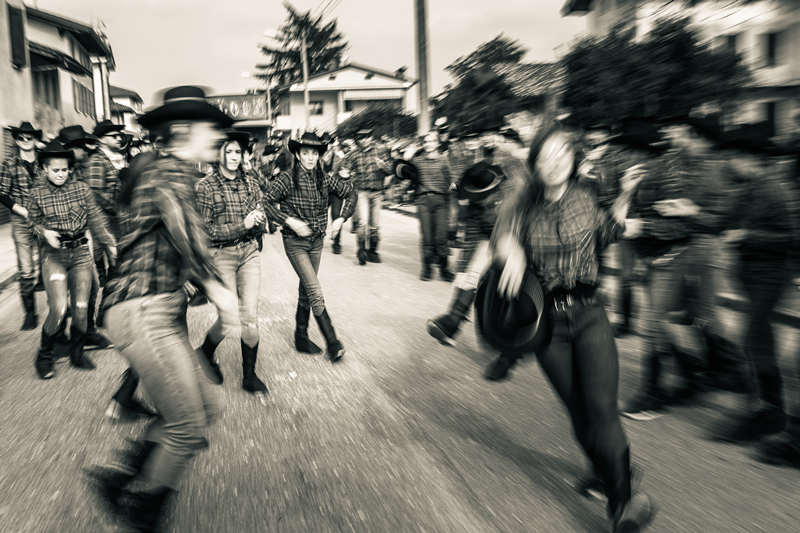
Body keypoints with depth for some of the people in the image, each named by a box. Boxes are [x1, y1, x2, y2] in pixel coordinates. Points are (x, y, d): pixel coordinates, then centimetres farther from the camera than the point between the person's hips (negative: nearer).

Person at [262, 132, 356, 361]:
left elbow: (351, 193, 9)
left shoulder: (325, 179, -2)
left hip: (316, 241, 5)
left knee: (306, 291, 15)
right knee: (315, 292, -11)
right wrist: (290, 221, -21)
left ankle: (301, 337, 28)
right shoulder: (287, 178, -14)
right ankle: (333, 343, -5)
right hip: (295, 241, -5)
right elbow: (266, 203, -13)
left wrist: (341, 219, -2)